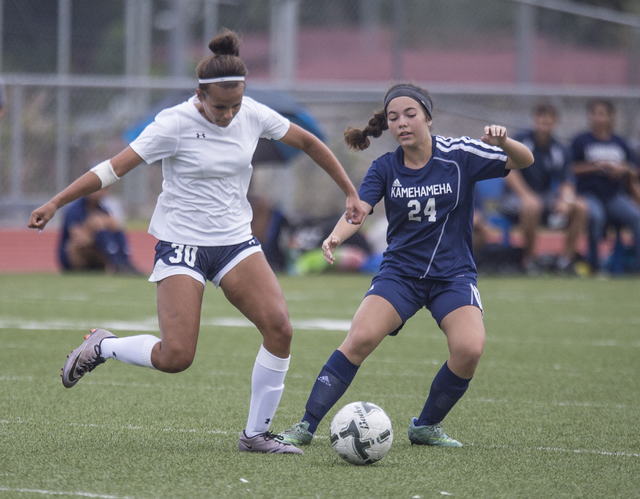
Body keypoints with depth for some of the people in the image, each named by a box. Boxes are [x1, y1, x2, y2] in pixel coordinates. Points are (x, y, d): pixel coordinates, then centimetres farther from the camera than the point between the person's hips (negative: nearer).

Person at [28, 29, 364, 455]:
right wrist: (55, 203, -18)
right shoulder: (175, 124, -16)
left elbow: (308, 143, 13)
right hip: (182, 243, -5)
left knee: (279, 327, -16)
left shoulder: (253, 115, -3)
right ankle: (101, 346, 15)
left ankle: (256, 433, -2)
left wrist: (350, 192, 14)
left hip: (236, 242, 5)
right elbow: (114, 168, -14)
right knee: (176, 357, -16)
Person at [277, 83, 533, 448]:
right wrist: (336, 237, -39)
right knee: (361, 337, -22)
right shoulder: (386, 168, -1)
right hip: (400, 272, 1)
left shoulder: (458, 155, -7)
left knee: (469, 348, -24)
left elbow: (523, 161, -9)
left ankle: (426, 427, 0)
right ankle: (307, 426, -13)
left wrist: (503, 141, -33)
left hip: (453, 274, -1)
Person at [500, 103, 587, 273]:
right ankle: (528, 258, -22)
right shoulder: (519, 141, -5)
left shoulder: (559, 150, 7)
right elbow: (509, 173, -14)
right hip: (516, 196, -5)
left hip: (545, 197, 5)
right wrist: (526, 196, -27)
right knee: (532, 206, -39)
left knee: (581, 207, -16)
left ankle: (566, 258, -12)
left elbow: (566, 182, 0)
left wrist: (566, 200, -22)